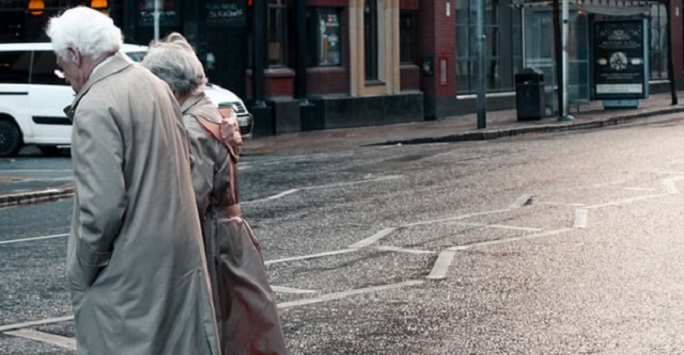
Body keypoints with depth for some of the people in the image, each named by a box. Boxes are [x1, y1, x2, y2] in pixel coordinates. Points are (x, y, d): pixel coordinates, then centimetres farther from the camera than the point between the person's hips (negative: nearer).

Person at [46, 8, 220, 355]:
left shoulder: (96, 108, -18)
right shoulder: (155, 85, 8)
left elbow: (103, 207, -23)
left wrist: (80, 273, -10)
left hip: (126, 273, -8)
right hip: (180, 257, 9)